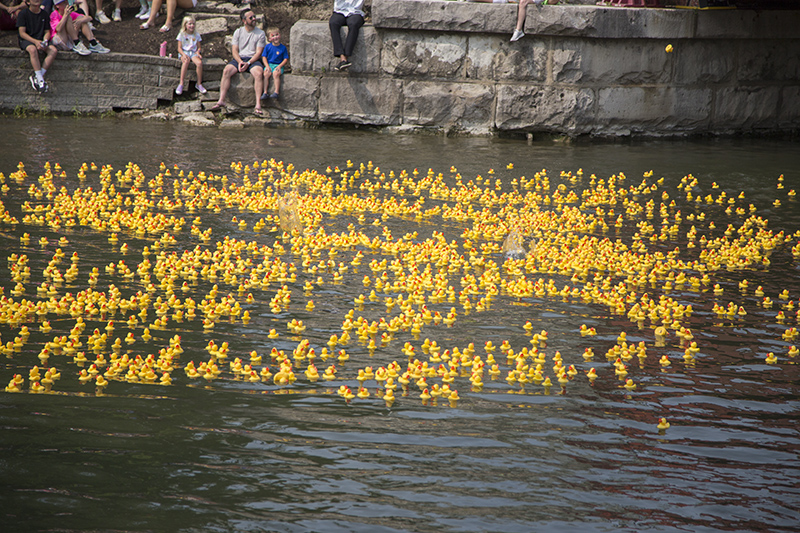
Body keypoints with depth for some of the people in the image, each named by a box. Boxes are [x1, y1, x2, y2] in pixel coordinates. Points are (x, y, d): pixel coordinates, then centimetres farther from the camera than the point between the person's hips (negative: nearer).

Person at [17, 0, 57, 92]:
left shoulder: (44, 14, 10)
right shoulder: (23, 14, -3)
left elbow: (47, 32, 11)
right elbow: (22, 33, -9)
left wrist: (45, 41, -12)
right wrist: (35, 41, -22)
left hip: (40, 39, 4)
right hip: (26, 40, -4)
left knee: (54, 50, -25)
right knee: (33, 49, -38)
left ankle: (36, 77, -29)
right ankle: (40, 80, -39)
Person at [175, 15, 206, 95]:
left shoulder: (196, 35, 13)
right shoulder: (182, 34, 6)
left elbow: (199, 47, 15)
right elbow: (179, 48, 1)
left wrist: (198, 52, -8)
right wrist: (184, 54, -17)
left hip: (194, 53, 2)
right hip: (184, 52, -2)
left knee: (199, 62, -31)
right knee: (186, 61, -38)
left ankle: (199, 84, -16)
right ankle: (181, 84, -36)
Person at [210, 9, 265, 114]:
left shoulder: (260, 33, 4)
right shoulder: (238, 32, 11)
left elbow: (258, 52, -3)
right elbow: (234, 50, 5)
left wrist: (248, 63, -18)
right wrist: (240, 62, -15)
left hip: (253, 59, -2)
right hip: (239, 58, 2)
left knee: (258, 73, -34)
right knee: (226, 71, -26)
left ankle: (258, 105, -39)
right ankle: (221, 100, -28)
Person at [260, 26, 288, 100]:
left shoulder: (283, 47, 3)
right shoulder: (268, 46, 8)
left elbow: (286, 59, 3)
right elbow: (264, 57, 8)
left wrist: (280, 66, -12)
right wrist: (267, 66, -7)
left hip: (278, 65, -2)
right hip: (269, 64, 2)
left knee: (276, 74, -32)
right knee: (266, 73, -27)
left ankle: (276, 92, -33)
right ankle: (265, 92, -23)